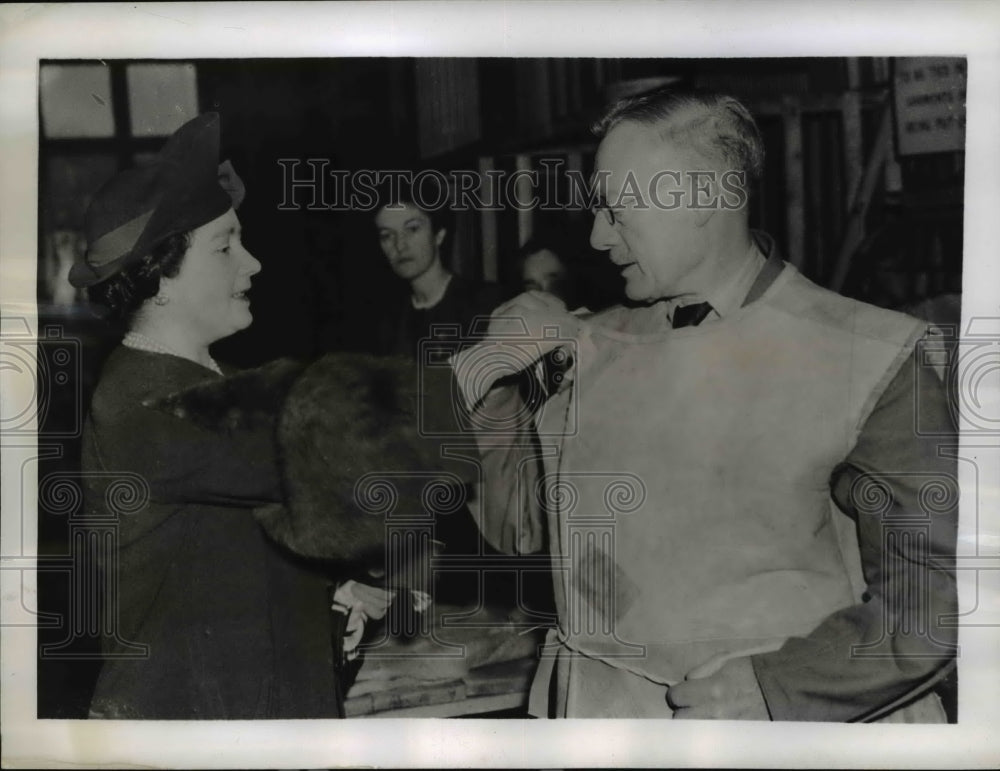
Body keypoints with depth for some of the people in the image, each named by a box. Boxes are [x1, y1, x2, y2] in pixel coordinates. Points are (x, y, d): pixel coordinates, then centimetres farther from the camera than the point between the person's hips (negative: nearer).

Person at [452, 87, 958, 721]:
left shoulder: (864, 359, -7)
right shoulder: (599, 347, 7)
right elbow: (518, 524, 9)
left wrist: (767, 690, -18)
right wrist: (485, 376, -1)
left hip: (778, 714, -3)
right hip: (596, 711, 4)